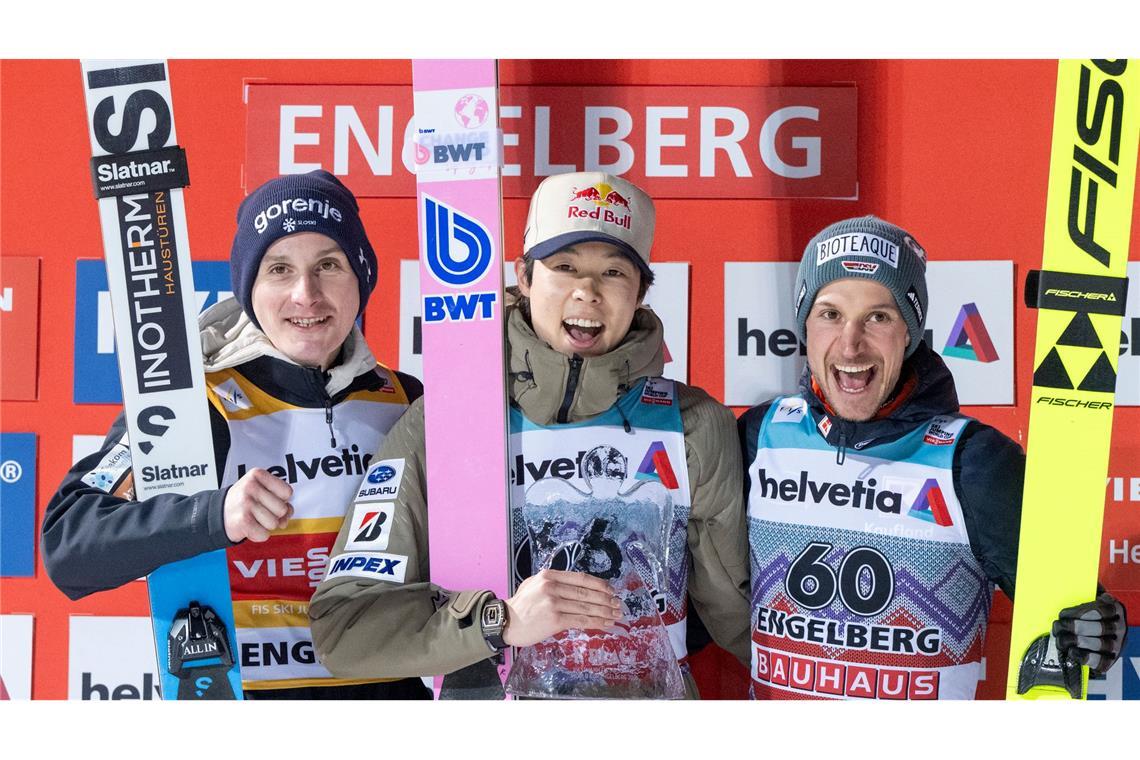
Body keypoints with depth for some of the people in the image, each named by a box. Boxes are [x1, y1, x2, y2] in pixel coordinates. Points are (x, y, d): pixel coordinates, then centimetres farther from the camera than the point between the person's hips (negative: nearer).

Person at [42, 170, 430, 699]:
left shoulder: (406, 402, 0)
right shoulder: (195, 407, -11)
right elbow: (68, 543, -19)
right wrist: (214, 515, -33)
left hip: (390, 683, 3)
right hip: (243, 687, -3)